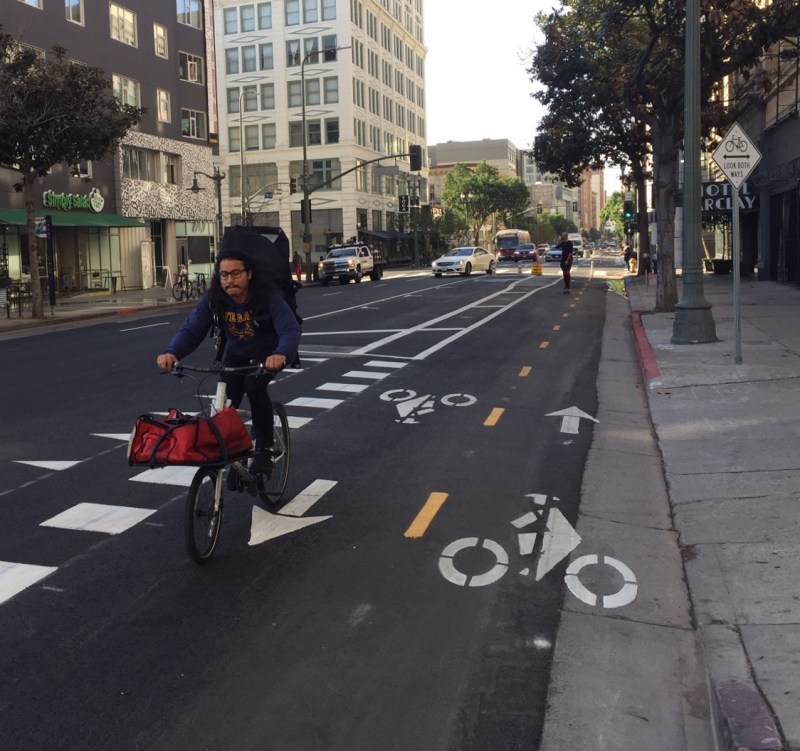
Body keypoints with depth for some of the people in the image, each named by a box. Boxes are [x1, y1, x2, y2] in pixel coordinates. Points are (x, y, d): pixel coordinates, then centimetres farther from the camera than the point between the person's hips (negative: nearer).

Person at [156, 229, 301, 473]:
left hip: (267, 354, -4)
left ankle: (264, 448, -15)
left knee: (254, 385, -31)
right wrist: (172, 352, -47)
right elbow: (191, 329, -26)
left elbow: (290, 329, -42)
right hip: (235, 354, 4)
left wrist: (282, 354, -65)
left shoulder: (268, 296, -31)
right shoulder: (212, 299, -21)